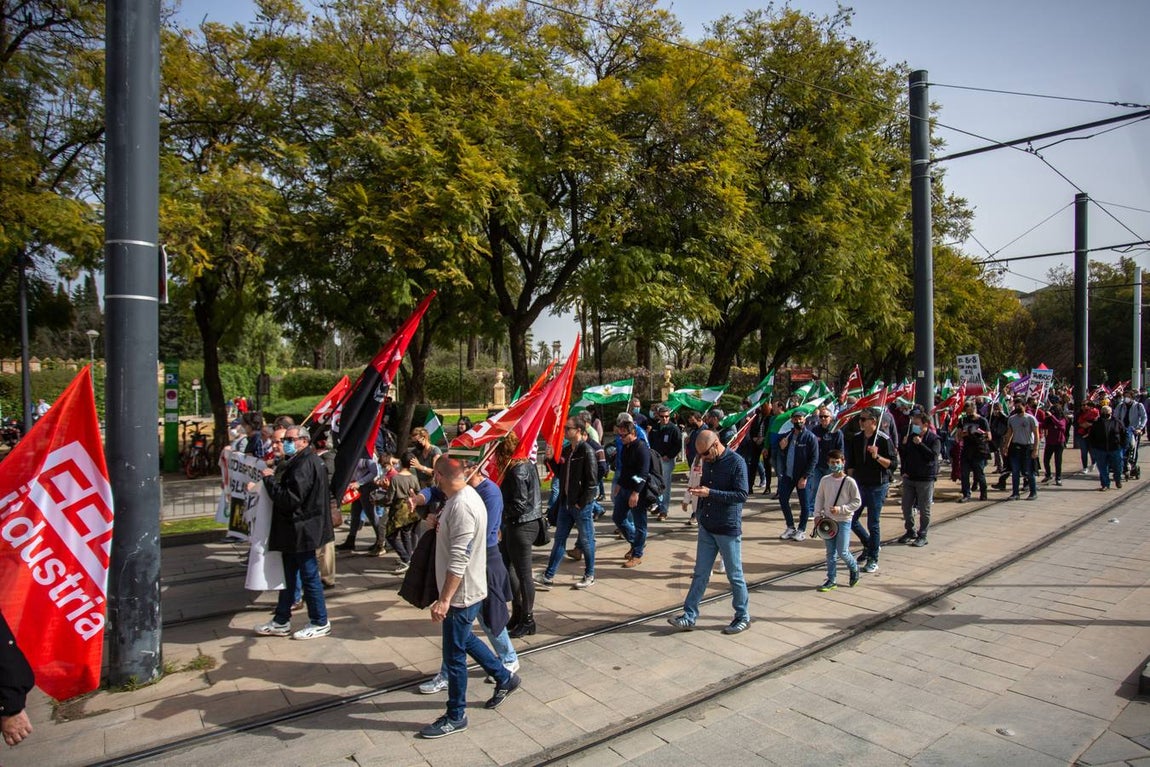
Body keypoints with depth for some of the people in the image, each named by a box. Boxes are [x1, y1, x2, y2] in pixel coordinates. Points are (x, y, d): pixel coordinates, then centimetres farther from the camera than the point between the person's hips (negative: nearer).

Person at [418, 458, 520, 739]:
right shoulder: (464, 496, 4)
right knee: (465, 640, 26)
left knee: (454, 655, 6)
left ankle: (455, 717, 24)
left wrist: (444, 599, -27)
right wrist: (440, 523, 15)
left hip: (461, 593, -10)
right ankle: (505, 678, 41)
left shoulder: (462, 506, -27)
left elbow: (459, 560, -29)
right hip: (466, 590, 10)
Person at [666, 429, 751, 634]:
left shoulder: (736, 462, -15)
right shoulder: (707, 462, 7)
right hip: (706, 528, 6)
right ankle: (689, 617, 14)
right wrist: (698, 490, 1)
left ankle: (743, 618, 23)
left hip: (729, 529, -6)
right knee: (700, 574, 9)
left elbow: (742, 494, -20)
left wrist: (710, 493, -24)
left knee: (735, 575, 7)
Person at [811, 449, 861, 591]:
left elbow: (857, 502, -6)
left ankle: (854, 568, 27)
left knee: (842, 552, -4)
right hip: (828, 520, 4)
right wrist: (817, 514, -1)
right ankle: (832, 580, 17)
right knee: (830, 553, 8)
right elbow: (819, 498, 9)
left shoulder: (849, 482, -9)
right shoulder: (825, 481, 1)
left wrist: (841, 509, -16)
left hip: (843, 521, -4)